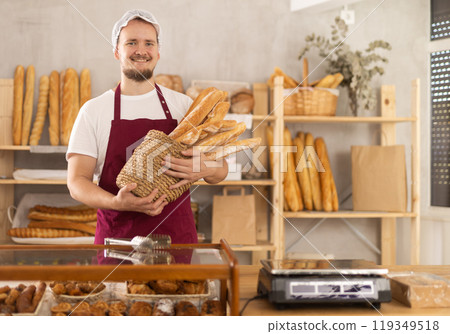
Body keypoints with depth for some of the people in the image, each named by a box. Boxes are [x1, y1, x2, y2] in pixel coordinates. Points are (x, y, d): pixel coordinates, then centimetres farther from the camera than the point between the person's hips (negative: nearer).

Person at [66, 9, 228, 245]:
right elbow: (77, 182, -4)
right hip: (116, 237, -1)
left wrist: (204, 171, -17)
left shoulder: (183, 105, 7)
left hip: (177, 236, 1)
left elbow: (220, 170, 7)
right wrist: (118, 203, -23)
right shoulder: (93, 111, 2)